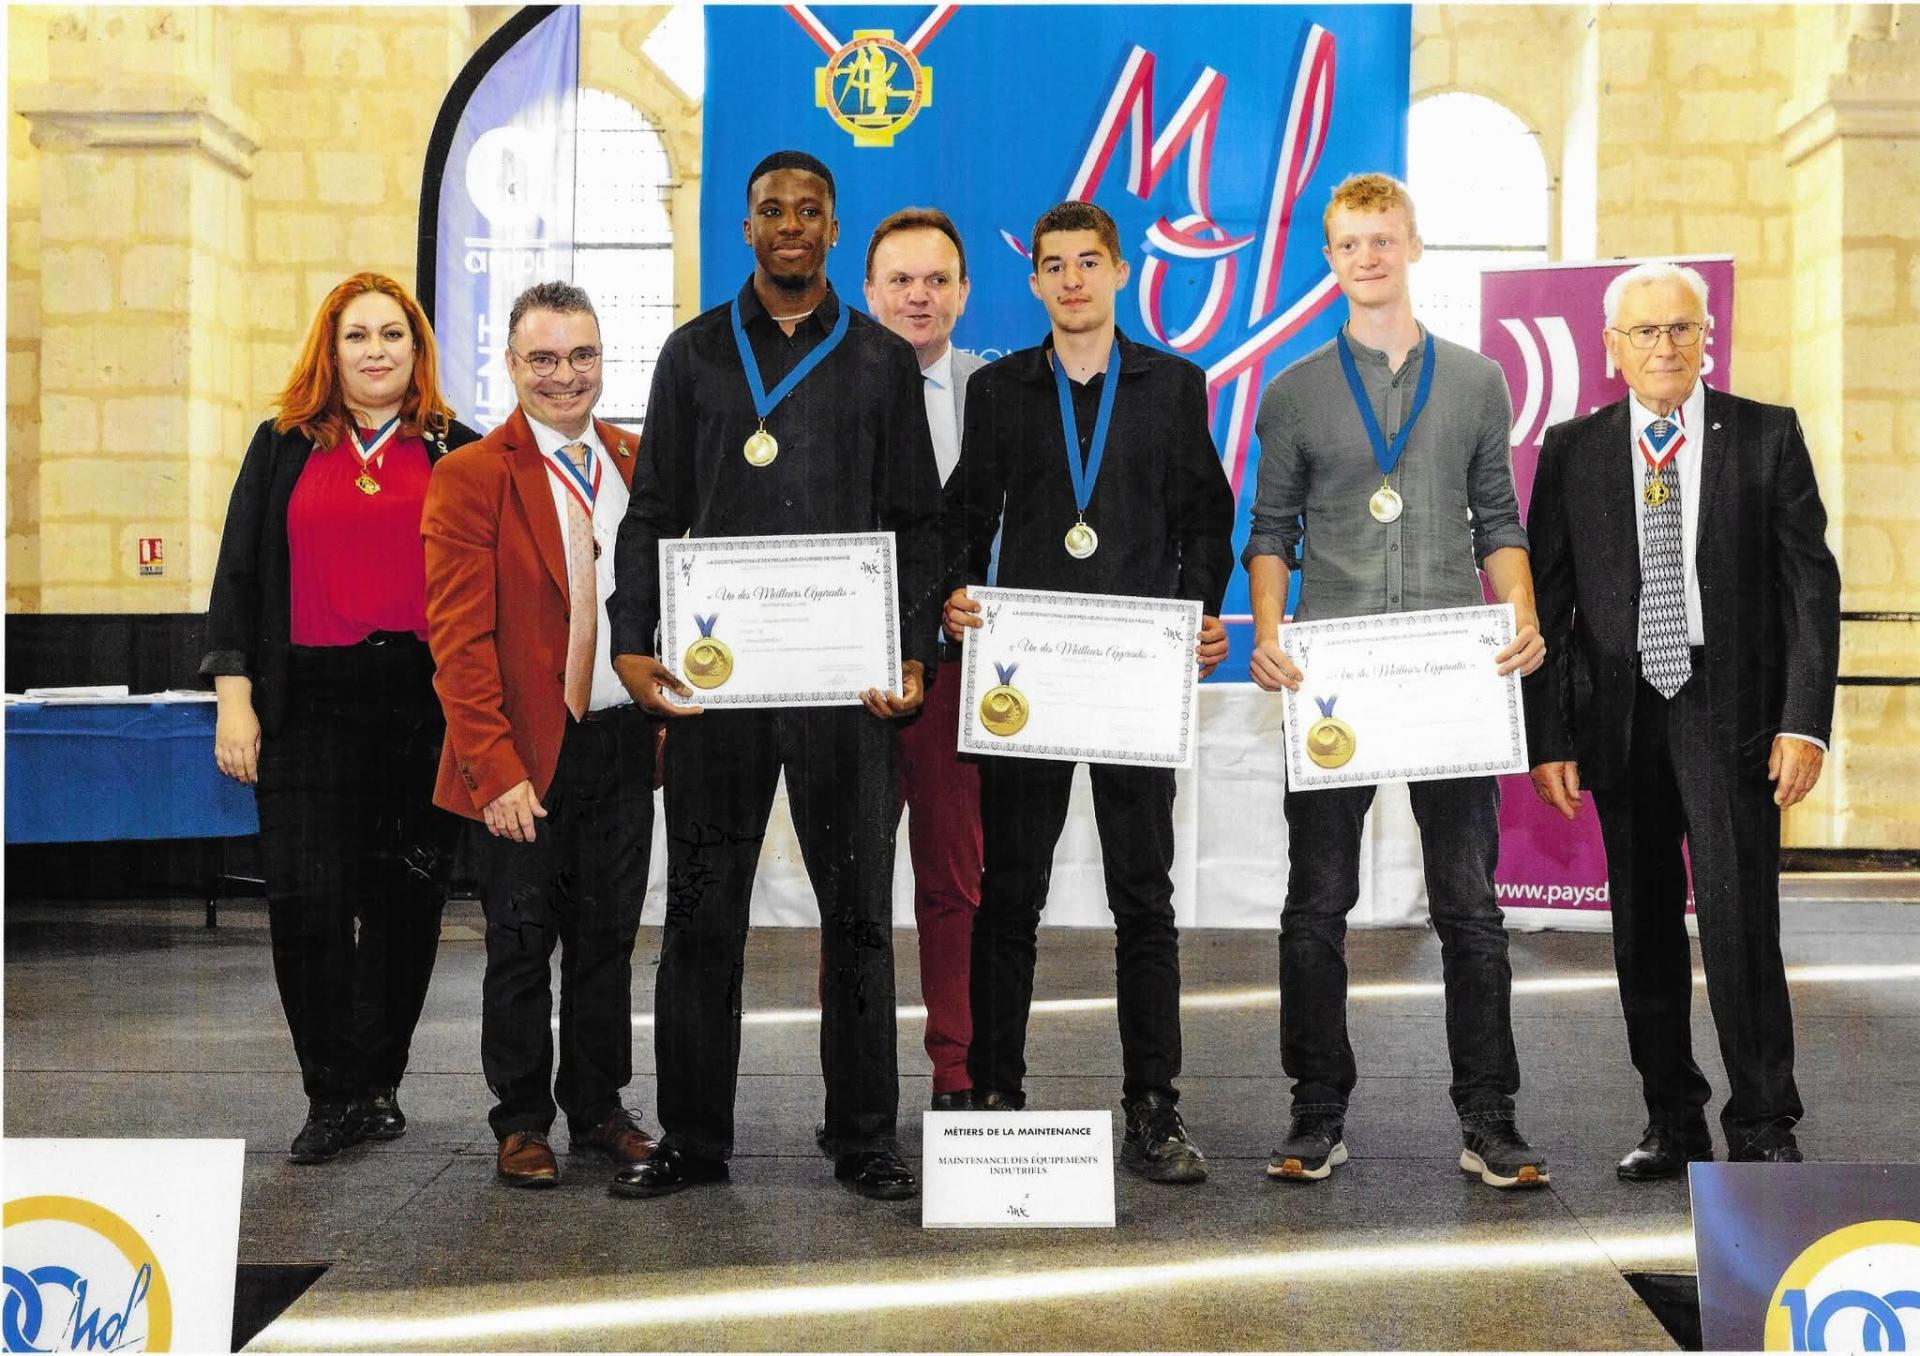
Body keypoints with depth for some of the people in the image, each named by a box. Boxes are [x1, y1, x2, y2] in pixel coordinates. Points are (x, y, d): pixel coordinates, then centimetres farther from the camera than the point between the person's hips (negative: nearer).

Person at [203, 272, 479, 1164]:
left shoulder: (458, 455, 9)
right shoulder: (283, 449, 12)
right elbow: (239, 577, 10)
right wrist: (234, 698, 0)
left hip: (424, 704, 0)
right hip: (307, 706, 0)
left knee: (405, 900, 5)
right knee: (305, 900, -6)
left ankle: (375, 1083, 19)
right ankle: (333, 1094, 6)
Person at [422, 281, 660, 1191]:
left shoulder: (636, 464, 8)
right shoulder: (471, 478, -7)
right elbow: (459, 637, -11)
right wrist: (496, 768, -18)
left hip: (627, 743, 4)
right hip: (528, 757, -4)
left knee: (608, 939, 13)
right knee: (522, 946, 6)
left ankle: (598, 1110, 26)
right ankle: (521, 1123, 20)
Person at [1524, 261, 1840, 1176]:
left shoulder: (1768, 438, 3)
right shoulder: (1572, 451, 6)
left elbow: (1811, 584, 0)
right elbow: (1546, 604, 6)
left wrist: (1805, 721, -9)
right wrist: (1549, 738, -1)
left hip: (1731, 711, -2)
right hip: (1620, 714, 2)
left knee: (1738, 918, -10)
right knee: (1644, 930, 8)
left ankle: (1762, 1127, 2)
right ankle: (1673, 1123, 20)